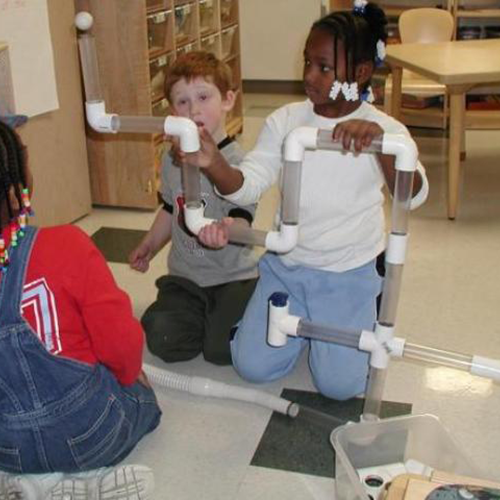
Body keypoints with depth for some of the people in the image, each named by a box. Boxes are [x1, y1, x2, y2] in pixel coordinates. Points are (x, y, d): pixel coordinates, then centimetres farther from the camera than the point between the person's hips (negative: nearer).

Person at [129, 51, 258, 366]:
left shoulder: (236, 162, -17)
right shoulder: (172, 158, 4)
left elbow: (241, 220, -28)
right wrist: (149, 247, 28)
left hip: (232, 277, -5)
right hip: (185, 276, 5)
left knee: (221, 349, -19)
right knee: (164, 342, -13)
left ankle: (224, 314, 15)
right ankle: (204, 315, 17)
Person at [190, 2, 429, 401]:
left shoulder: (384, 129, -13)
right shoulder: (286, 120, -5)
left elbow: (414, 197, -30)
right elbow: (248, 186, -11)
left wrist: (379, 141, -48)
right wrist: (212, 163, -33)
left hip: (349, 275, -3)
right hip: (285, 267, 3)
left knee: (340, 384, -4)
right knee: (252, 366, 2)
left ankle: (367, 317, 26)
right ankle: (304, 322, 31)